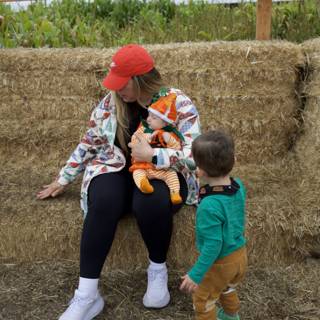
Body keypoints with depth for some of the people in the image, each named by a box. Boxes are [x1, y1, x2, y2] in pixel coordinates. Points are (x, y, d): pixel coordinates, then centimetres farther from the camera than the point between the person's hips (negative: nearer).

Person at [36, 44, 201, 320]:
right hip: (118, 171, 3)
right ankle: (86, 294, -24)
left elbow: (194, 156, -17)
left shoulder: (178, 104, -10)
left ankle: (158, 269, -8)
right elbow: (89, 143, 11)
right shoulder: (111, 101, 2)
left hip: (163, 174, -2)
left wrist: (151, 155, -26)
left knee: (150, 202, -38)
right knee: (102, 203, -32)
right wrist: (63, 179, 13)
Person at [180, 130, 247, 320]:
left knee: (203, 300, 18)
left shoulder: (210, 206, -35)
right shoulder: (239, 186, -13)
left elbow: (213, 245, -30)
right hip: (240, 254, 8)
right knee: (228, 288, 35)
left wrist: (196, 275, -22)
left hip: (221, 262, -8)